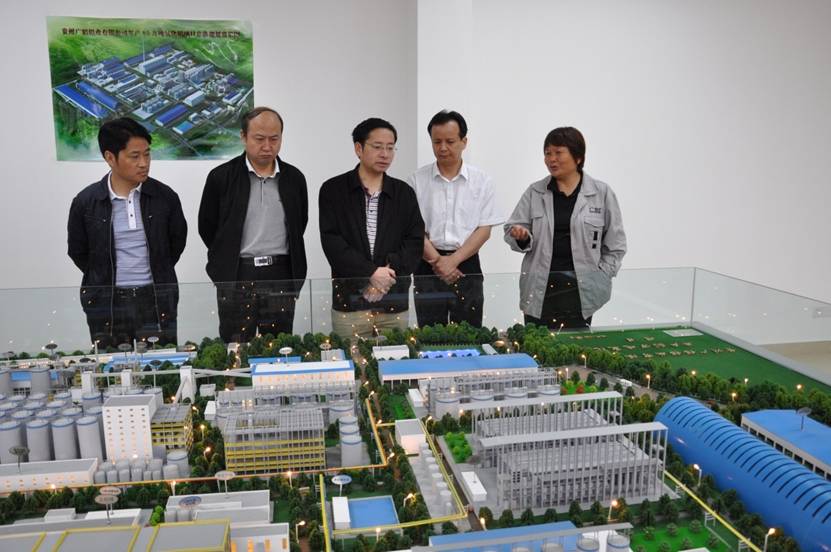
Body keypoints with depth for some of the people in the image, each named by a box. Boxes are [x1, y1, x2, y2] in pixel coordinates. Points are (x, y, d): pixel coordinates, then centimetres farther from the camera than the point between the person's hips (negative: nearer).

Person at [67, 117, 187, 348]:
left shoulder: (164, 197, -3)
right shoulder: (85, 201, -3)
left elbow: (177, 240, 12)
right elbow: (77, 252, 10)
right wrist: (104, 280, 10)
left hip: (156, 301, 0)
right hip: (106, 303, 0)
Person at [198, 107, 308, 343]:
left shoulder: (294, 178, 5)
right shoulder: (221, 177, -2)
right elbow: (207, 227, 6)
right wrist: (229, 259, 11)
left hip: (281, 276, 2)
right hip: (236, 278, -2)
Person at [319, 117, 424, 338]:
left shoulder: (404, 192, 10)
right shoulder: (333, 190, 2)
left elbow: (415, 242, 4)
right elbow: (331, 241, -7)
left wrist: (388, 273, -11)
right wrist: (371, 272, -16)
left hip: (395, 303, 2)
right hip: (349, 302, -2)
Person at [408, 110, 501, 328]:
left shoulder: (482, 181, 3)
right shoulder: (417, 180, 3)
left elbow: (484, 230, -1)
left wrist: (452, 260, -11)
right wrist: (437, 260, -11)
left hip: (467, 264, 0)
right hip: (428, 267, 0)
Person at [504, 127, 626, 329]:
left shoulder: (602, 193, 4)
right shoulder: (534, 193, 7)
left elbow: (614, 245, 6)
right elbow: (512, 228, 9)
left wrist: (600, 278, 0)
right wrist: (521, 236, -13)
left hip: (580, 289, -1)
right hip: (540, 289, 1)